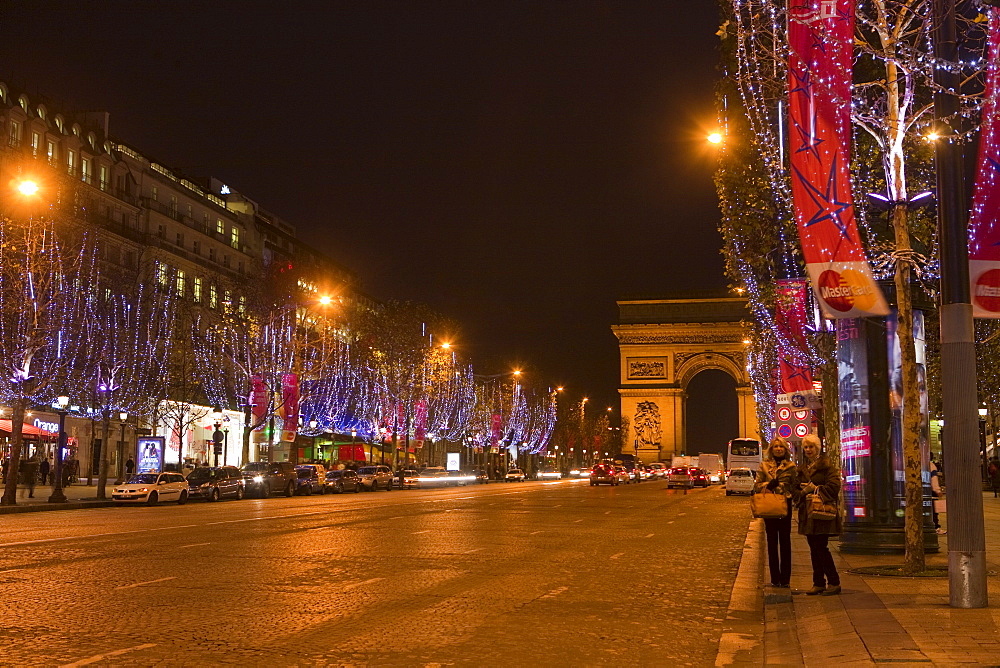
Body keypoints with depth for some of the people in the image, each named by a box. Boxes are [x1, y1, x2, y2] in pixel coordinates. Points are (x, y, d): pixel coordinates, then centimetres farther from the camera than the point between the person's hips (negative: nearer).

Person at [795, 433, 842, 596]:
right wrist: (803, 492, -5)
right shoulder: (802, 468, 16)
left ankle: (834, 582, -1)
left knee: (821, 547, -10)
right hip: (807, 513, 7)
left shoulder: (827, 465, -4)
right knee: (814, 549, 8)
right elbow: (795, 487, 14)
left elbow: (834, 485, -13)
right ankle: (818, 583, 14)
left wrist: (816, 490, -13)